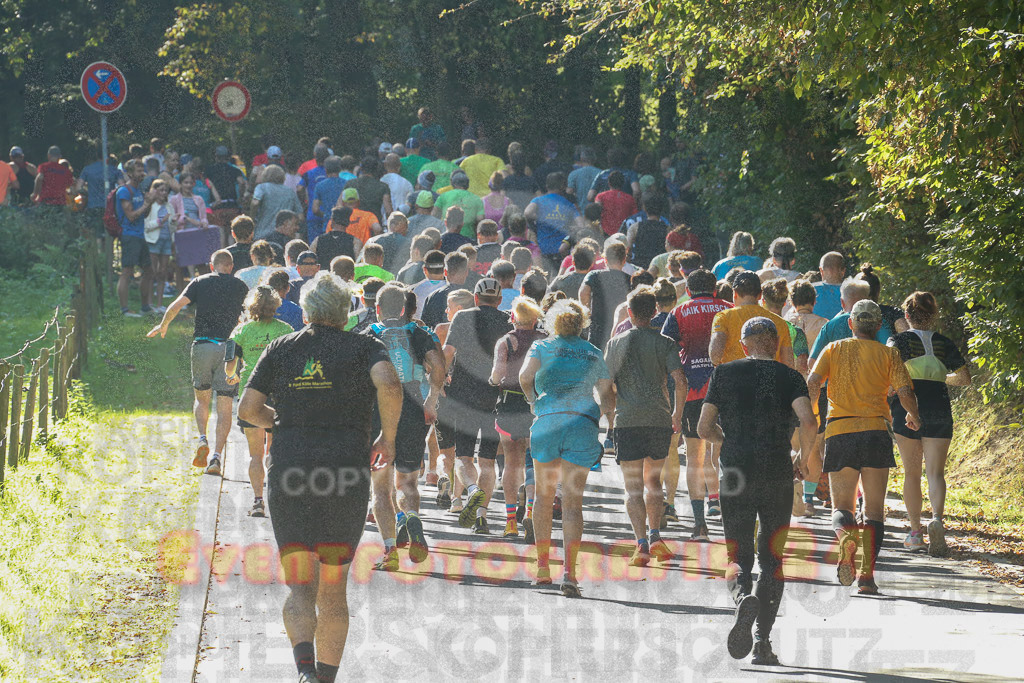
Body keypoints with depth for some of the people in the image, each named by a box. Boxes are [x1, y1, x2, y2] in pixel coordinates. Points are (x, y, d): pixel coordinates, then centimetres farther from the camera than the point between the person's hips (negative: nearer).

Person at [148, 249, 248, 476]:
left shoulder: (200, 282, 7)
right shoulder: (240, 286, 10)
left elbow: (175, 306, -1)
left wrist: (163, 326, 17)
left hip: (202, 345, 0)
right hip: (229, 347, 0)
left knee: (201, 398, 19)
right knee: (224, 407, 2)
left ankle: (202, 440, -5)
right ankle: (216, 456, -9)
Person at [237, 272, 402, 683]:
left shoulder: (281, 349, 11)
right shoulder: (363, 348, 5)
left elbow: (248, 409, 10)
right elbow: (389, 385, -15)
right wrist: (387, 438, -1)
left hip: (288, 478, 0)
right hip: (346, 476, 0)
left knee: (300, 588, -1)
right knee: (333, 589, 14)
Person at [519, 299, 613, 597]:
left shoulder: (542, 347, 10)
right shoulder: (593, 353, 15)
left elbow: (525, 376, -8)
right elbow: (606, 393, 11)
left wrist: (533, 399, 11)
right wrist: (607, 414, 32)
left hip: (547, 423, 0)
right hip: (583, 424, 1)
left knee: (544, 496, 16)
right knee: (572, 500, -2)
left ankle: (542, 566, 19)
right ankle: (570, 572, -16)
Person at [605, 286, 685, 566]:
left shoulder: (616, 343, 5)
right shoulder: (664, 343, 4)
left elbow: (608, 386, 4)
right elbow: (680, 382, -6)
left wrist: (610, 417, 17)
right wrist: (677, 414, 8)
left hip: (627, 420, -1)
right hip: (660, 420, 1)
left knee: (633, 485, -1)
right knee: (653, 480, 19)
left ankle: (642, 543, -14)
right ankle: (655, 536, 8)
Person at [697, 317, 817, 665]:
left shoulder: (724, 374, 7)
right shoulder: (789, 377, 3)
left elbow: (704, 429, 5)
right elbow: (808, 421, -14)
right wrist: (804, 454, 4)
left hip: (736, 475, 0)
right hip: (777, 476, 0)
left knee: (738, 557, 5)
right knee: (772, 558, 12)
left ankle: (742, 595, -31)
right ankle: (763, 642, 5)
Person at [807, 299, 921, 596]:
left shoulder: (834, 349, 11)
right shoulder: (888, 354, 8)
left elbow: (812, 382, -3)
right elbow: (905, 393, -1)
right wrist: (913, 416, 18)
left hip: (839, 430, 1)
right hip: (875, 431, -1)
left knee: (841, 505, 8)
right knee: (874, 510, 7)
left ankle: (846, 537, -27)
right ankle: (866, 574, -7)